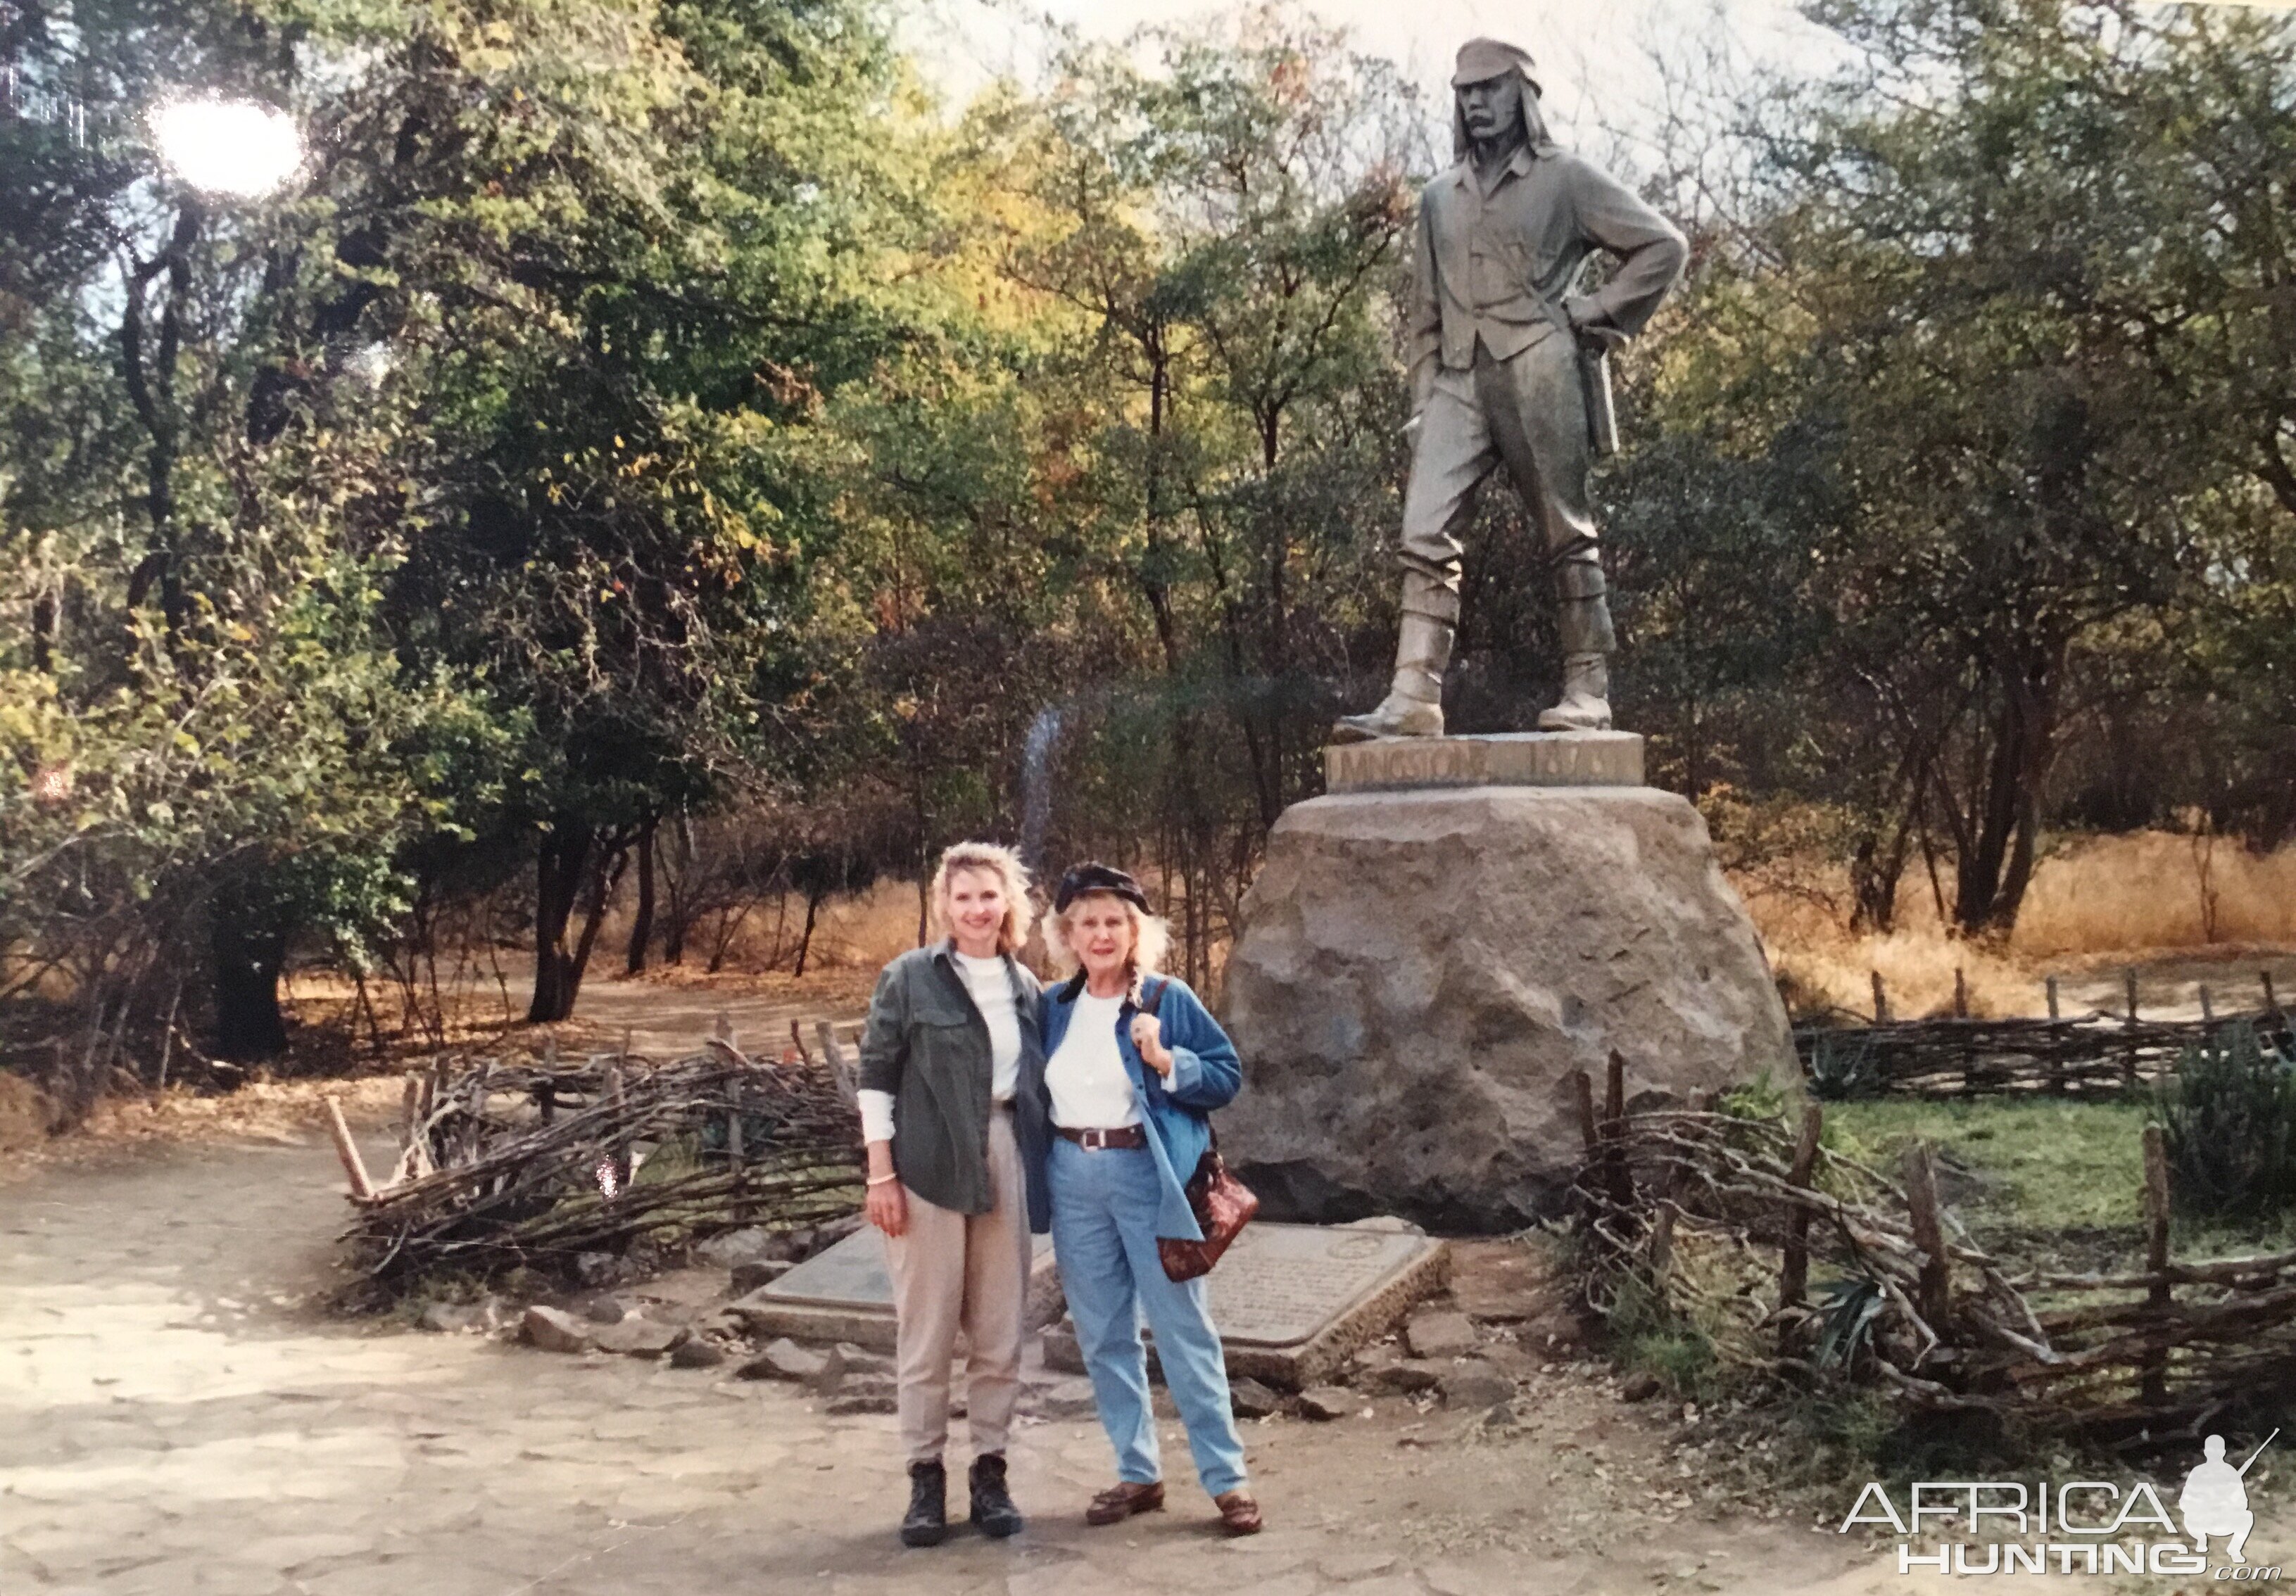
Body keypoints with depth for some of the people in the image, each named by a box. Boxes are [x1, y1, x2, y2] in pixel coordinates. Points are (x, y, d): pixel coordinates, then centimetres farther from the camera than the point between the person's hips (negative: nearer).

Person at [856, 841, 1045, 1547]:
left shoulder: (1025, 986, 10)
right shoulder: (910, 978, -2)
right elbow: (876, 1077, -3)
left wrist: (1038, 1175, 10)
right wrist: (881, 1175, -8)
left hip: (1003, 1165, 4)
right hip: (928, 1170, -4)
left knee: (1001, 1332, 7)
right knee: (927, 1331, 3)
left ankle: (990, 1469, 21)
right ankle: (925, 1475, 15)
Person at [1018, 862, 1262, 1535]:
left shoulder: (1167, 999, -5)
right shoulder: (1054, 1006, 7)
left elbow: (1228, 1074, -4)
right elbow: (1036, 1092, 17)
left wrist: (1167, 1061, -19)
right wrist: (1038, 1178, 2)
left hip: (1146, 1172, -4)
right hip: (1073, 1177, 5)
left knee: (1183, 1327, -2)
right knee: (1103, 1335, 10)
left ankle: (1225, 1476, 6)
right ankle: (1137, 1473, 22)